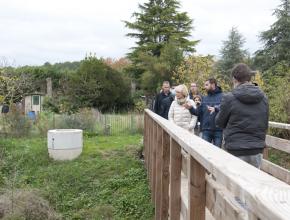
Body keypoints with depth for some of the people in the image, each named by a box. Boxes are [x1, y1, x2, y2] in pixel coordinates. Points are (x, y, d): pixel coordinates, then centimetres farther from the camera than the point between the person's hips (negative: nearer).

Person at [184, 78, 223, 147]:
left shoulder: (222, 96, -3)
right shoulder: (204, 98, 14)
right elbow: (198, 112, 9)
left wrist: (215, 109, -38)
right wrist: (191, 108, -8)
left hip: (218, 130, -4)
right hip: (206, 130, 4)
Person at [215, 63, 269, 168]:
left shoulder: (229, 98, -13)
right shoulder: (263, 98, 2)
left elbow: (220, 122, 1)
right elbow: (265, 124, 12)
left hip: (236, 152, -4)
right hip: (257, 150, 4)